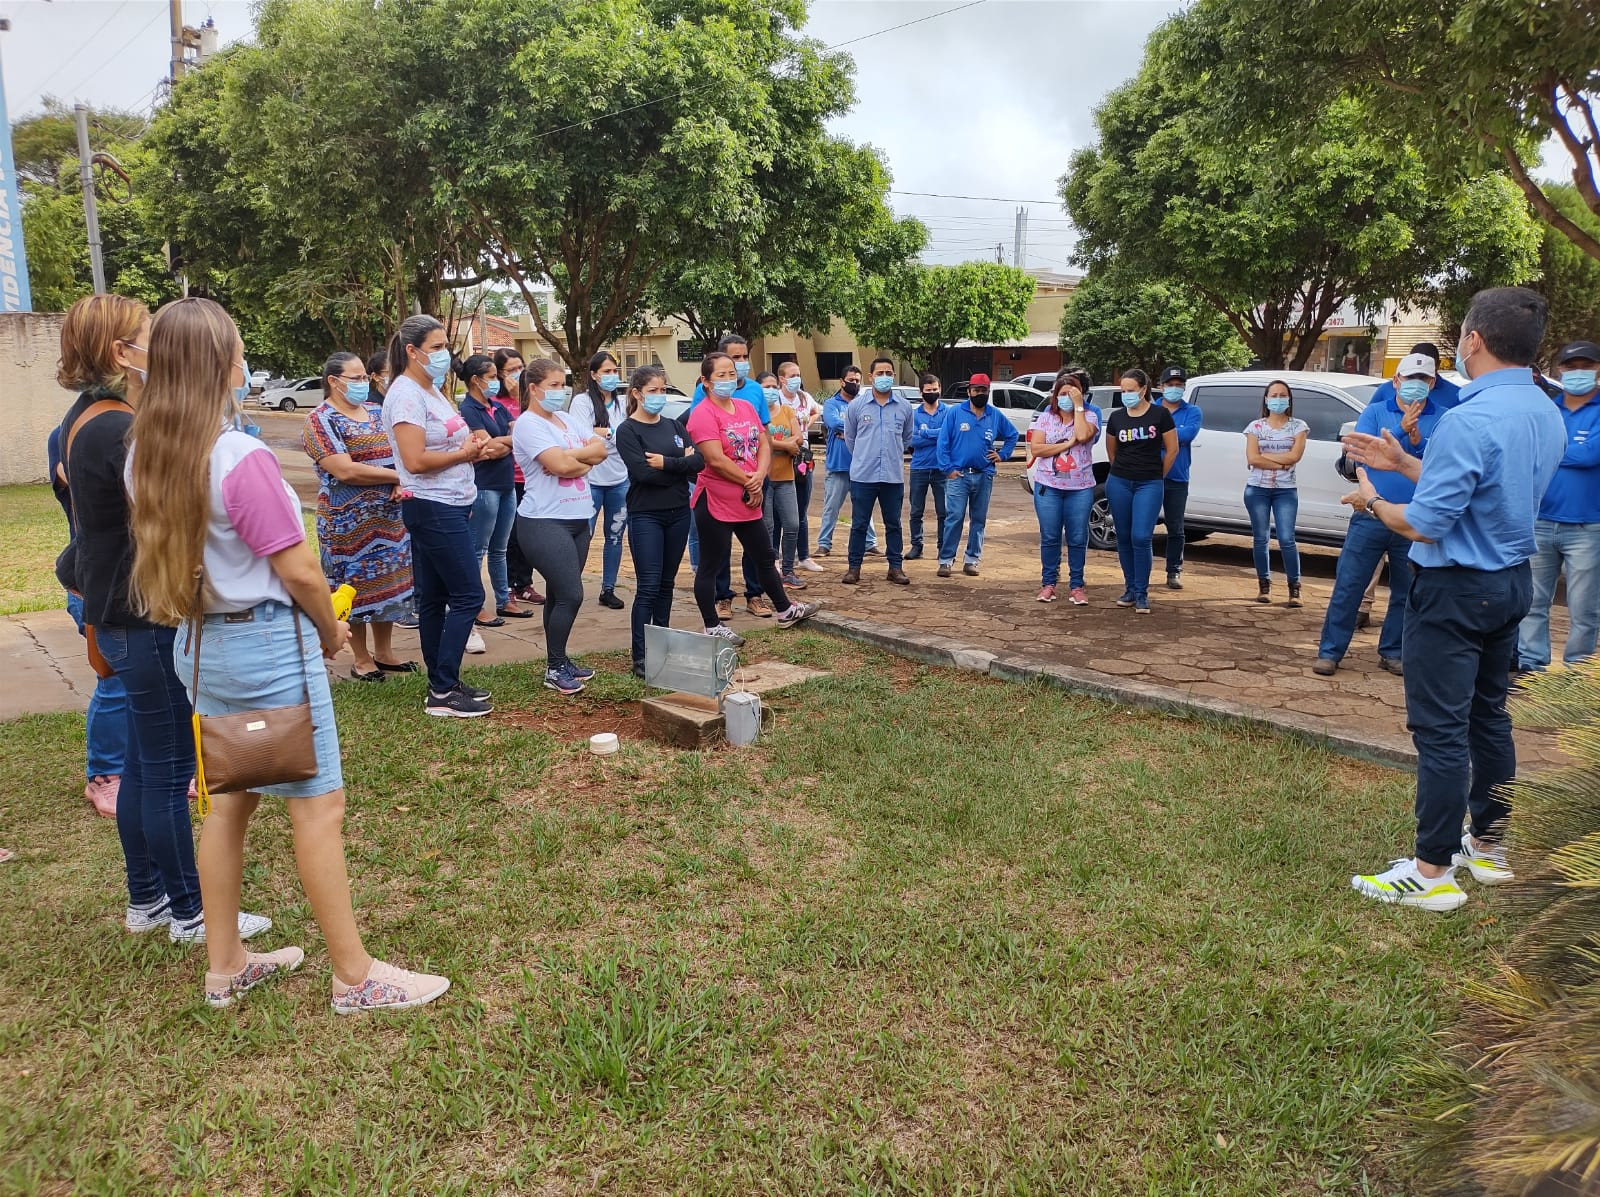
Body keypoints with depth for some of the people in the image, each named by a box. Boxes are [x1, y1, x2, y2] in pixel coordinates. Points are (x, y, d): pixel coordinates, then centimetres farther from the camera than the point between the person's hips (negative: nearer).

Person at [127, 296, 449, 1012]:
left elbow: (169, 546, 11)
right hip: (268, 643, -8)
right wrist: (333, 633, -1)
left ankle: (226, 966, 29)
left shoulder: (145, 453, 3)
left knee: (227, 801, 17)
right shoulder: (241, 458, -21)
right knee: (318, 807, 0)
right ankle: (357, 978, 9)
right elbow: (298, 571, -17)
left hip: (199, 642, 8)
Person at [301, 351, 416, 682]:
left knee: (389, 583, 11)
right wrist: (397, 475, -16)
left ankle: (384, 652, 25)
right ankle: (362, 659, 15)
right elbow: (345, 471, -20)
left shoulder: (377, 412, 11)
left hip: (390, 517, 6)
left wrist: (402, 484, -10)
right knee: (355, 586, 3)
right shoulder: (321, 420, -9)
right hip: (348, 521, -6)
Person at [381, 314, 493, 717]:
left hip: (450, 506, 9)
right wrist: (464, 453, -11)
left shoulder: (431, 391, 15)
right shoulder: (406, 394, -14)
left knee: (434, 599, 12)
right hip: (433, 507, -9)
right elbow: (416, 460, -23)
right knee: (468, 596, -7)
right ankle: (443, 693, -1)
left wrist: (471, 443, 4)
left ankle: (443, 685, 19)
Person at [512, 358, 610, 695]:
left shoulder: (569, 419, 14)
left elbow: (601, 449, 4)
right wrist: (584, 454, -2)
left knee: (560, 595, 12)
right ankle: (554, 668, 3)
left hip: (579, 518, 7)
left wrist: (569, 455, -11)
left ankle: (560, 660, 21)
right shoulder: (528, 424, -10)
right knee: (571, 595, -10)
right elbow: (560, 464, -21)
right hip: (545, 522, -7)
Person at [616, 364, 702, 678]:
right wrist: (681, 464, -10)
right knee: (648, 587, -8)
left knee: (667, 584, 12)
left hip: (678, 513, 5)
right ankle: (640, 657, -4)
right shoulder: (627, 431, -6)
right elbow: (643, 472, -20)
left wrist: (666, 463, -15)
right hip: (645, 516, -5)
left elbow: (698, 461, -2)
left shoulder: (674, 426, 11)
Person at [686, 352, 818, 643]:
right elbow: (716, 460, -22)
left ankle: (784, 610, 36)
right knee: (710, 566, 4)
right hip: (716, 502, -8)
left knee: (765, 558, 20)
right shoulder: (703, 413, -14)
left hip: (748, 502, 8)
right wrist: (749, 483, -14)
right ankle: (712, 627, 13)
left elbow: (764, 445, 7)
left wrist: (759, 477, -12)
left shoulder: (746, 407, 10)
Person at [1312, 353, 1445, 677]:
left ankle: (1392, 653, 23)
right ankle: (1330, 651, 5)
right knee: (1348, 586, -1)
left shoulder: (1442, 420, 4)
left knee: (1407, 592, 10)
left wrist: (1417, 440, -22)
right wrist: (1401, 429, -21)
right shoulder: (1374, 412, 4)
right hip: (1371, 517, -1)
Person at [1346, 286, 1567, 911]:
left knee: (1440, 729, -3)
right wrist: (1404, 462, 16)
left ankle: (1432, 872, 5)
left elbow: (1424, 525, -23)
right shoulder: (1546, 413, 6)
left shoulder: (1471, 420, -23)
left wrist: (1373, 501, -4)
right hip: (1511, 582, 9)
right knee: (1488, 718, 19)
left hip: (1455, 589, -9)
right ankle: (1488, 846, 30)